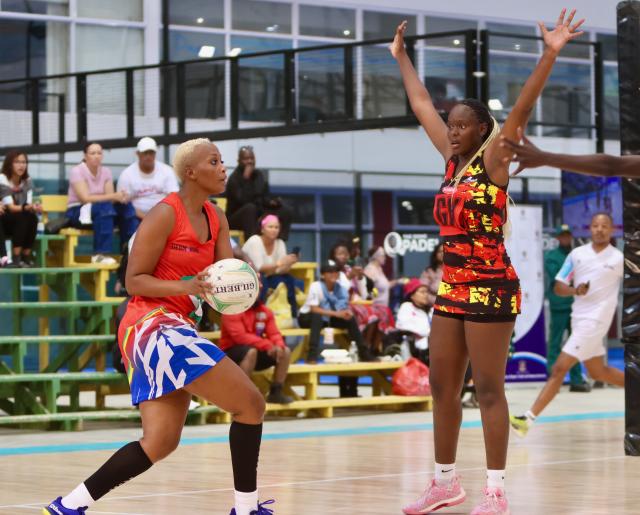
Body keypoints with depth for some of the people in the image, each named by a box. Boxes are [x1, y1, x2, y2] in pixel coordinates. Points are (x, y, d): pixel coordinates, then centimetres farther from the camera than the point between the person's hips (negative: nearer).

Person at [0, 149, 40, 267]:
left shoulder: (28, 181, 1)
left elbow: (28, 204, -9)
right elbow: (10, 207, -24)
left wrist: (33, 207, -34)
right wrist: (26, 207, -43)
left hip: (20, 222, 5)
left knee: (32, 217, -26)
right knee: (22, 216, -32)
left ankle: (26, 256, -20)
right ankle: (16, 258, -33)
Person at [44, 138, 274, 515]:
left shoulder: (216, 219, 13)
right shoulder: (165, 215, -11)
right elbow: (134, 281, -11)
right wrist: (186, 287, -25)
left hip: (174, 329, 9)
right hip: (153, 325, -9)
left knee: (161, 442, 5)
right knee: (251, 403, -10)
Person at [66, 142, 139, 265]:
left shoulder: (106, 172, 5)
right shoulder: (77, 171, -12)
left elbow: (110, 198, -4)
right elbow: (85, 198, -23)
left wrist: (119, 197, -29)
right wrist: (113, 196, -30)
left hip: (102, 212, 5)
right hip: (77, 213, -5)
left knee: (126, 206, -21)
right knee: (104, 207, -36)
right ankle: (100, 254, -40)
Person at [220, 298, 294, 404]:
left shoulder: (265, 311, 6)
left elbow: (274, 334, 1)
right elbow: (240, 336, -25)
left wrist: (279, 346, -24)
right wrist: (267, 345, -32)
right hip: (232, 353, -7)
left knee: (285, 351, -9)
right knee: (251, 351, -37)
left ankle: (276, 392, -4)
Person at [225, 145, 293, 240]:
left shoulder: (259, 175, 6)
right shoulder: (234, 178, -13)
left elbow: (265, 197, 9)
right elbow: (242, 200, -26)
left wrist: (272, 202, -14)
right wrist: (246, 179, -28)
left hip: (257, 214, 6)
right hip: (237, 217, -6)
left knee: (286, 211, -9)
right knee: (250, 207, -39)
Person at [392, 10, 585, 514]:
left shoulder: (492, 160, -7)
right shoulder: (453, 159, 11)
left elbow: (522, 109, -19)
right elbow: (422, 105, 20)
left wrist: (550, 55, -29)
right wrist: (401, 58, 27)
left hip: (490, 287, -8)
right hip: (452, 288, 8)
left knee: (489, 389, -6)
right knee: (442, 387, 10)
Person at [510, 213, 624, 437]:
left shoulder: (619, 259, -4)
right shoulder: (577, 254, 5)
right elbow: (558, 288, 3)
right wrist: (575, 290, -16)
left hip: (594, 321, -6)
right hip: (578, 318, 6)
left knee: (559, 369, -12)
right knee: (598, 372, 17)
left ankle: (529, 418, -13)